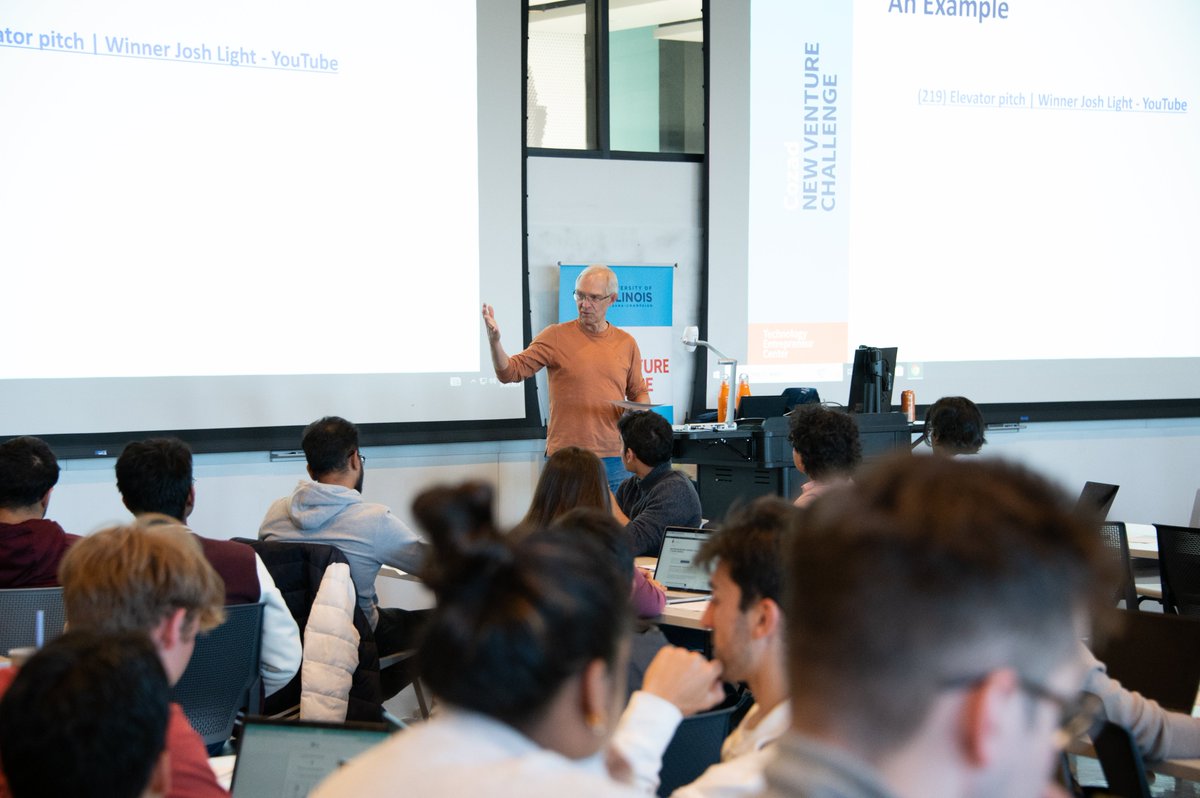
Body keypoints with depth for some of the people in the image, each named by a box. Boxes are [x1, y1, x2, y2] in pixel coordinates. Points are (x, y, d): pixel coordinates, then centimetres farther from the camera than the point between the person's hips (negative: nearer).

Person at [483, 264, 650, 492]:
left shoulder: (626, 343, 10)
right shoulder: (557, 336, 1)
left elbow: (639, 392, 20)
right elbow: (510, 372, -4)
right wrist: (494, 341, -22)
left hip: (614, 458, 3)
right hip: (565, 458, -3)